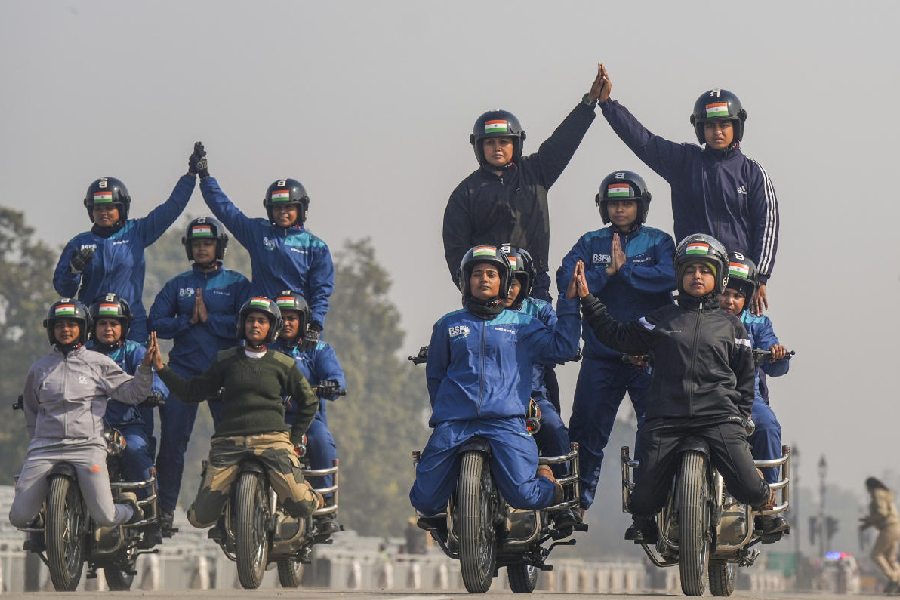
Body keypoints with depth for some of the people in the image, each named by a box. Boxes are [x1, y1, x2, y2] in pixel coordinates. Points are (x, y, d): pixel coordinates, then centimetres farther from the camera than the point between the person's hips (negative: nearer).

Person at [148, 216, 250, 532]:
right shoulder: (177, 285, 14)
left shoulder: (237, 284, 7)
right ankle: (165, 509, 0)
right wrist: (187, 320, -8)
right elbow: (156, 323, 6)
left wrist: (209, 318, -10)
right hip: (183, 370, 2)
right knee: (172, 441, -3)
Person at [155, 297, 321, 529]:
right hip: (229, 442, 1)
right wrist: (162, 368, 8)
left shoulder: (282, 364, 10)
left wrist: (294, 439, 12)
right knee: (200, 518, -11)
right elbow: (193, 392, 16)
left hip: (272, 439, -1)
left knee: (300, 506, -20)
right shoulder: (227, 360, 14)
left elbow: (308, 402, 20)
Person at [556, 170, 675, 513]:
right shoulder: (590, 243, 11)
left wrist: (624, 268, -13)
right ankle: (576, 503, 8)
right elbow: (566, 279, -4)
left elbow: (669, 277, -15)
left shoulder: (658, 241, 5)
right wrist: (606, 272, -13)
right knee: (586, 433, 1)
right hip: (601, 355, 2)